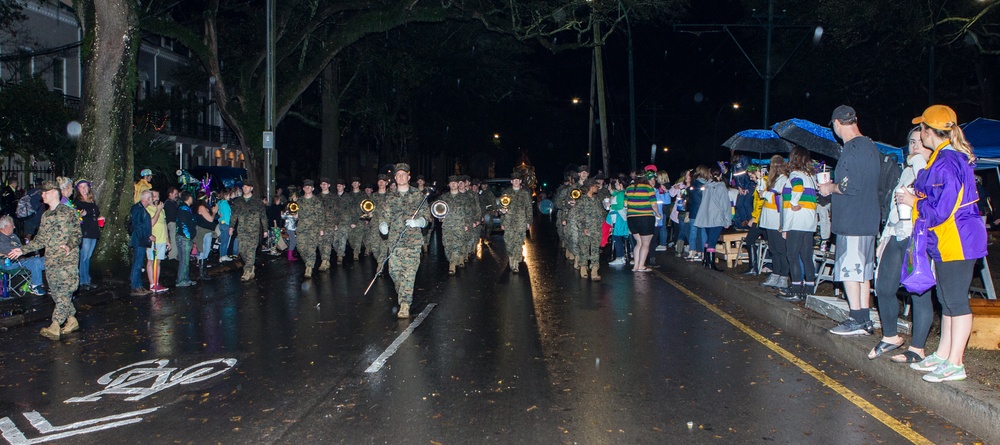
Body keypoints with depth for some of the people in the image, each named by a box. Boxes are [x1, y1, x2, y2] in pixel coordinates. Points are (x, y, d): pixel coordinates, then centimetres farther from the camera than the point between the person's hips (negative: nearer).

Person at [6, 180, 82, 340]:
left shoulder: (69, 212, -2)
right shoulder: (45, 216, 17)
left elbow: (77, 234, -6)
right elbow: (40, 240, 19)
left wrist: (70, 245, -24)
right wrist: (22, 250, 10)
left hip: (68, 260, -7)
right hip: (51, 261, 7)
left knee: (64, 294, -11)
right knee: (57, 294, 7)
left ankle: (55, 326, -16)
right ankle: (72, 320, 19)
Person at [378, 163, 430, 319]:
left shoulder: (419, 196, 7)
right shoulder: (390, 198, 13)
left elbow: (426, 216, 5)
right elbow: (385, 216, 10)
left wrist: (417, 222, -16)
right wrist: (383, 225, -13)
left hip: (413, 241, -3)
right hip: (394, 240, 3)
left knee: (409, 272, -10)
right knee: (394, 270, 3)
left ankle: (405, 304, -12)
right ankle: (401, 294, 29)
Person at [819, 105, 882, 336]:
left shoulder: (852, 149, -16)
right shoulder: (870, 146, 16)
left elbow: (850, 186, -22)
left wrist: (831, 187, -5)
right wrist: (836, 185, 21)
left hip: (851, 220, -10)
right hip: (868, 219, 10)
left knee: (849, 269, -4)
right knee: (863, 270, 12)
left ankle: (856, 321, -1)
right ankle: (865, 321, 18)